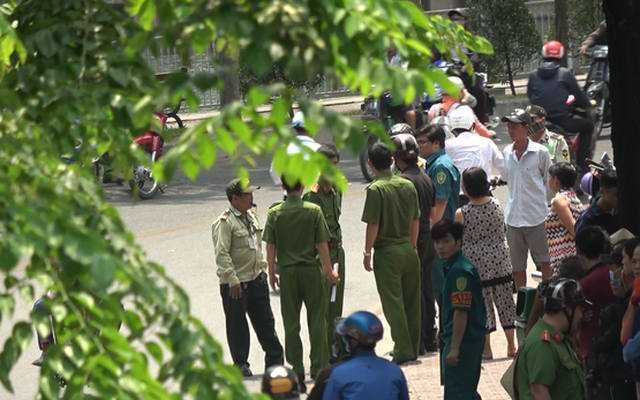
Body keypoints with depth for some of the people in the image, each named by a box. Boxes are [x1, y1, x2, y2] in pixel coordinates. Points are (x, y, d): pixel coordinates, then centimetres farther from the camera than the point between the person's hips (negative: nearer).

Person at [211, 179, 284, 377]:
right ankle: (240, 364, 14)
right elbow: (222, 254, -19)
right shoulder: (225, 222, -15)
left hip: (256, 279, 7)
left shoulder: (252, 217, 11)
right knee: (237, 325, 3)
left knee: (265, 320, 12)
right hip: (235, 284, -7)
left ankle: (275, 359, 20)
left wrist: (263, 267, 16)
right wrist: (232, 280, -21)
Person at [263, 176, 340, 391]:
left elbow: (270, 246, -2)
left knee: (291, 323, 7)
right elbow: (322, 244, -7)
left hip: (287, 272, 1)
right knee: (317, 319, 8)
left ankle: (296, 373, 7)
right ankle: (318, 368, 9)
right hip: (311, 270, -1)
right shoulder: (313, 211, -7)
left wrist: (271, 272, 8)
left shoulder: (275, 213, -3)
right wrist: (329, 270, 1)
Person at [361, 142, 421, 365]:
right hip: (408, 249, 6)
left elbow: (373, 225, -14)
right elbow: (416, 221, 11)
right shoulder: (408, 185, 4)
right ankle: (413, 348, 19)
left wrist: (367, 253, -5)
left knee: (393, 301, -2)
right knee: (411, 300, 12)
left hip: (387, 252, -6)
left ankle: (403, 349, -4)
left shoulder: (375, 189, -13)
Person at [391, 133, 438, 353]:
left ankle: (416, 342, 0)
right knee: (427, 288, 15)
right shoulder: (426, 177, 9)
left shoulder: (403, 181, -16)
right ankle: (430, 338, 22)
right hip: (428, 239, 8)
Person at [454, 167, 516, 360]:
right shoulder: (497, 205, -4)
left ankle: (486, 348, 11)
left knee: (482, 305, 5)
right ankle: (511, 346, 20)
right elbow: (503, 230, 9)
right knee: (505, 302, 12)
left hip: (476, 265, -4)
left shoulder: (462, 214, -15)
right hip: (501, 261, 4)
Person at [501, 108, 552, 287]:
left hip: (536, 216, -4)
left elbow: (549, 181, 1)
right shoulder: (507, 152, 5)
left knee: (544, 262, 3)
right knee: (517, 265, 10)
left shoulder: (540, 152, -8)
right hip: (514, 216, 5)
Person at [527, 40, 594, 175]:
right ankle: (582, 165, 8)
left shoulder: (533, 75, 7)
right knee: (588, 125, 17)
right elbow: (578, 94, 4)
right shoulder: (565, 74, -2)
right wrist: (589, 104, 26)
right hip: (561, 120, -4)